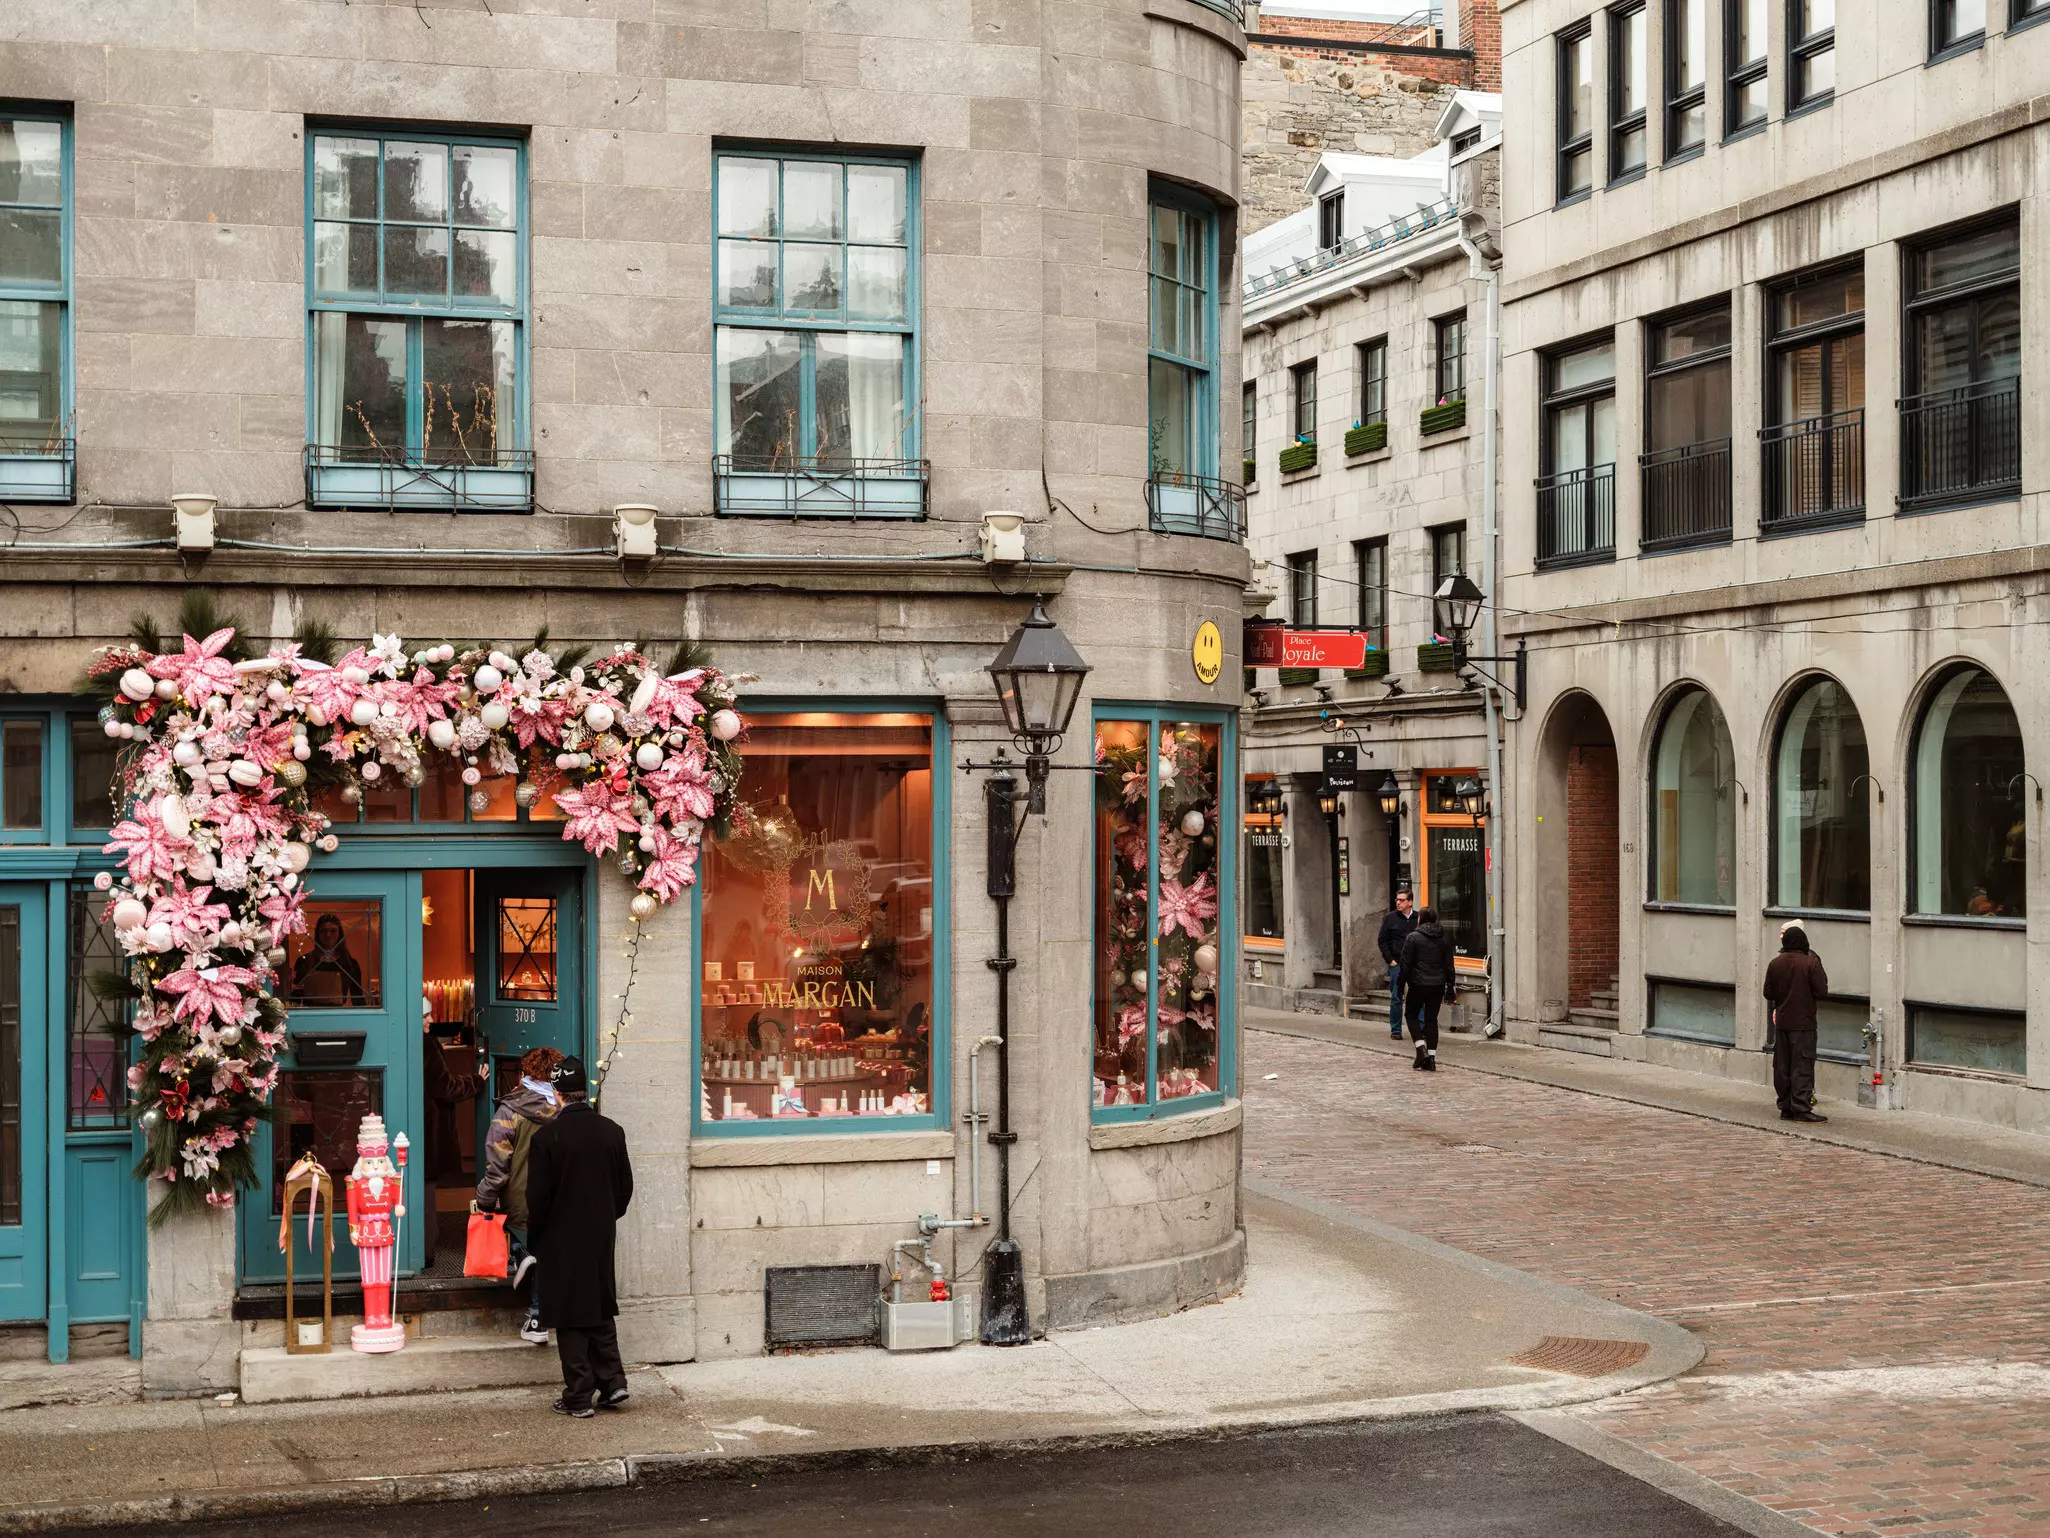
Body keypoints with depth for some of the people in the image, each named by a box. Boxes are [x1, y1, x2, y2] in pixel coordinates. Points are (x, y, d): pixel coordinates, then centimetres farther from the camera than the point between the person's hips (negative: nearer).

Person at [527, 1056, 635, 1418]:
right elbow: (625, 1186, 5)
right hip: (602, 1238, 4)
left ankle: (578, 1398, 6)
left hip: (562, 1240, -4)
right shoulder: (612, 1131, -2)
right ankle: (612, 1383, 14)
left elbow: (537, 1196, -12)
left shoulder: (548, 1136, -16)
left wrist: (541, 1232, 6)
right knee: (602, 1310, 18)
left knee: (571, 1319, 3)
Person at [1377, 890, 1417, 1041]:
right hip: (1397, 964, -1)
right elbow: (1382, 941, 3)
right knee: (1396, 998, 4)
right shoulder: (1391, 918, 2)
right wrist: (1390, 960, -4)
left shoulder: (1418, 918, 5)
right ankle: (1395, 1030, 12)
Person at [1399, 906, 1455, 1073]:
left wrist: (1402, 985, -1)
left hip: (1418, 984, -4)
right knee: (1432, 1019, 7)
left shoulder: (1413, 937, -6)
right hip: (1438, 985, 4)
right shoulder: (1443, 939, 8)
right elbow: (1449, 965, 10)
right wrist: (1449, 987, 15)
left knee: (1413, 1015, 12)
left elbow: (1405, 964, -7)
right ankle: (1431, 1058, 3)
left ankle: (1421, 1048, -6)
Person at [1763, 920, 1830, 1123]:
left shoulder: (1775, 964, 1)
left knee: (1782, 1066, 9)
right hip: (1803, 1022, -4)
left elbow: (1768, 994, 6)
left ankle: (1786, 1107, 12)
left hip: (1782, 1022, 4)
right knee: (1802, 1066, -2)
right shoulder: (1811, 963, -12)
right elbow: (1822, 992, -12)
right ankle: (1802, 1108, -5)